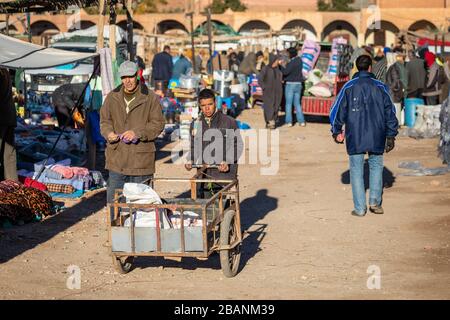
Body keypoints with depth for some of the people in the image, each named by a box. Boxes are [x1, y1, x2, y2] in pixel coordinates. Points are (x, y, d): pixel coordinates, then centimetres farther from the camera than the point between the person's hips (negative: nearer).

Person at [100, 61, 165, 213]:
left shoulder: (150, 98, -2)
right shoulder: (112, 97, 9)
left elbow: (158, 124, -4)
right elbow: (104, 120, 14)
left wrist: (137, 132, -18)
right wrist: (109, 133, -9)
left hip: (140, 157, -3)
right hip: (117, 156, 3)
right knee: (113, 198, 8)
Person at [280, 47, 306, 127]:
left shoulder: (292, 62, -18)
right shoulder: (299, 60, 8)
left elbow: (286, 72, -26)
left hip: (290, 84, -7)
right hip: (298, 84, 7)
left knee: (288, 103, 0)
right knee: (297, 103, 12)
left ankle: (289, 121, -1)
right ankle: (301, 121, 5)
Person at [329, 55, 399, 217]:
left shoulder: (349, 87, 0)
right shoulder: (380, 87, 3)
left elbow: (337, 110, 1)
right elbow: (390, 111, 5)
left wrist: (336, 131, 13)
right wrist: (391, 135, 12)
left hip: (355, 137, -1)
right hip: (377, 136, 1)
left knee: (357, 170, 5)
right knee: (376, 166, 18)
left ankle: (360, 208, 4)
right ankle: (375, 201, 7)